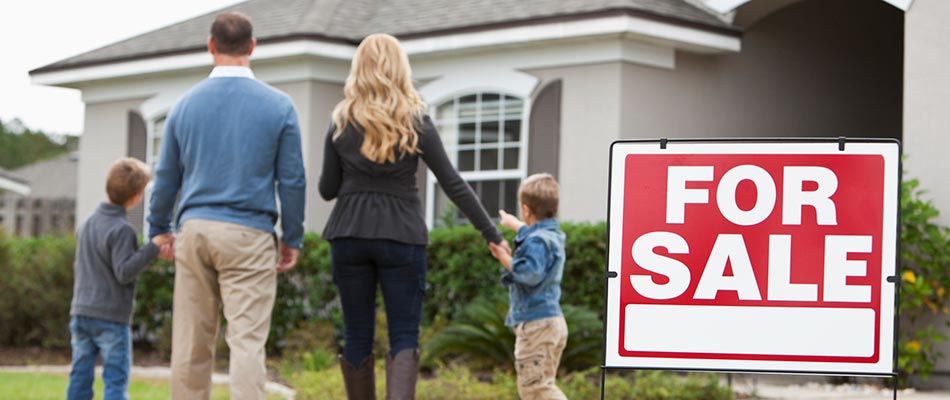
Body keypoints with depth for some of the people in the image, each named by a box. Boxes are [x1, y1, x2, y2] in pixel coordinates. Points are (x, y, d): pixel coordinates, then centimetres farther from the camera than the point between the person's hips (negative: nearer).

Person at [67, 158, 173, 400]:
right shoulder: (122, 230, -13)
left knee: (80, 376, 7)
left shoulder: (88, 224, 13)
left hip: (80, 313, 7)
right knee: (116, 380, -3)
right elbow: (124, 272, -20)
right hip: (111, 318, -7)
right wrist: (153, 247, -21)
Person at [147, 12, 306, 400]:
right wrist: (292, 238, 9)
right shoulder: (278, 106, -2)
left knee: (191, 343, 7)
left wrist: (158, 230, 25)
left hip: (195, 228, 3)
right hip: (249, 236, -3)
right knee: (246, 341, -5)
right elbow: (292, 180, -1)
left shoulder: (186, 104, 6)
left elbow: (166, 177, 12)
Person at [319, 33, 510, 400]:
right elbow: (453, 185, -4)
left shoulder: (341, 125, 2)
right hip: (401, 237, -2)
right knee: (404, 337, 0)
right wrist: (492, 234, 0)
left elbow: (327, 189, 6)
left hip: (349, 236, 2)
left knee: (357, 335, 10)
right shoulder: (416, 124, -2)